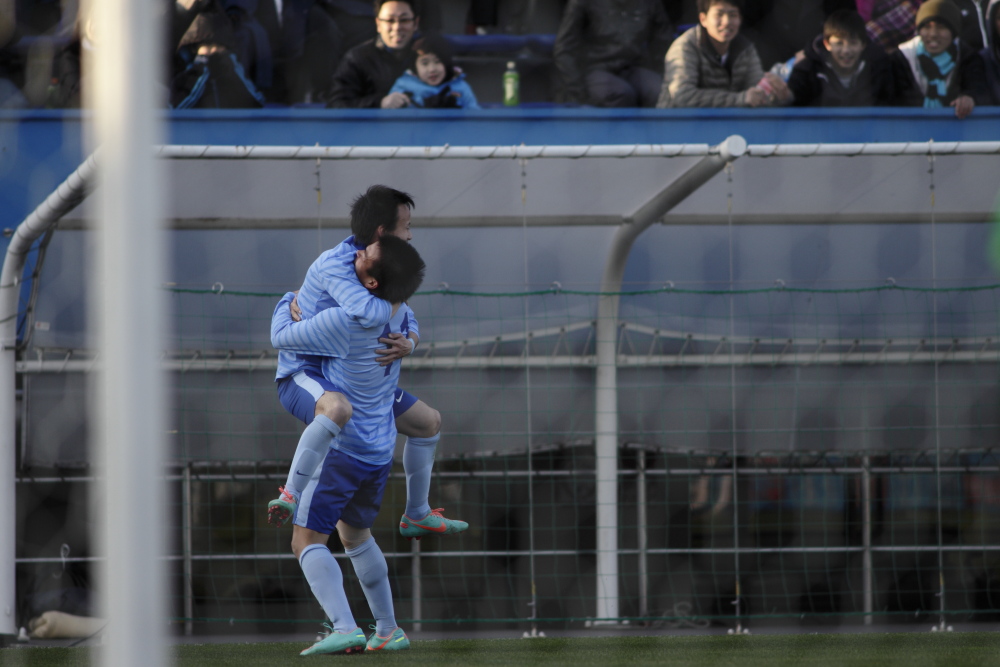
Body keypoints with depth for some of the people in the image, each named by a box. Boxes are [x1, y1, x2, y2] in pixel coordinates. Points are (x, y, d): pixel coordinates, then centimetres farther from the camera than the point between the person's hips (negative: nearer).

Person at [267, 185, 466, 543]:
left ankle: (417, 516, 31)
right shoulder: (335, 266, -25)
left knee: (429, 421, 16)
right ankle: (291, 496, -31)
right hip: (302, 376, -9)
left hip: (348, 380, 9)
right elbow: (370, 314, -42)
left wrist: (408, 344, -16)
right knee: (338, 408, -45)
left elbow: (408, 324, 9)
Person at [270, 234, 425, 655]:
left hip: (340, 450, -8)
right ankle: (388, 630, 26)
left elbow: (281, 337, -11)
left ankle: (343, 627, -24)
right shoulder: (401, 316, -2)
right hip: (381, 452, 8)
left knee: (307, 541, -6)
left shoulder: (345, 323, -25)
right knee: (356, 535, 25)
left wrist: (288, 303, 10)